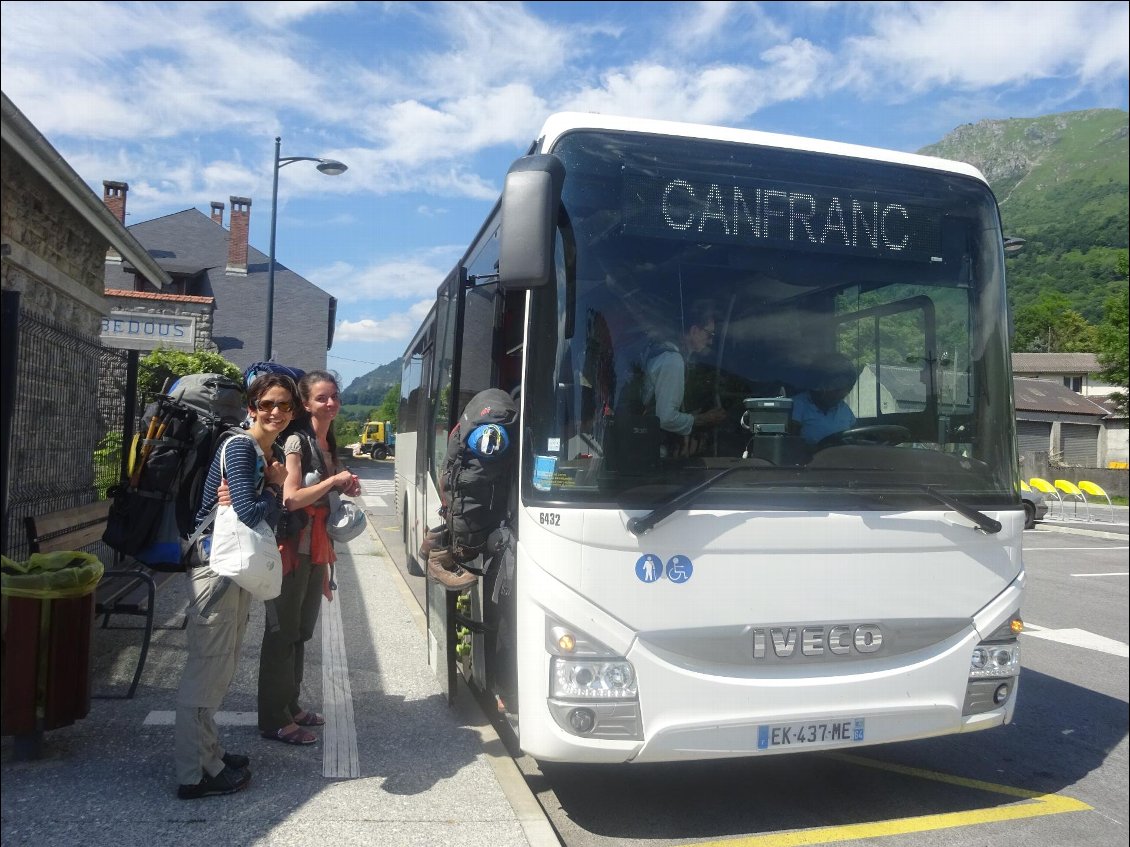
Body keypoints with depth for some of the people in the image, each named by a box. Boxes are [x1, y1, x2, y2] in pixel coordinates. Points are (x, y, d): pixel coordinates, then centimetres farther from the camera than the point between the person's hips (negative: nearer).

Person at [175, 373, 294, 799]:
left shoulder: (271, 455, 12)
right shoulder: (239, 448, -15)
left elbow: (273, 514, 7)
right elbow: (251, 514, -23)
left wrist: (276, 489, -13)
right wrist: (278, 489, -7)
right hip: (216, 566, -10)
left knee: (221, 667, 18)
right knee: (206, 668, -2)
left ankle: (207, 752, 31)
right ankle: (196, 774, 8)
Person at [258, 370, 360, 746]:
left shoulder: (328, 444, 14)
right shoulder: (296, 441, -12)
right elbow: (291, 498, -22)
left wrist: (345, 489, 5)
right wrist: (334, 480, -15)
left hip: (317, 546, 8)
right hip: (293, 546, -8)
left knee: (301, 630, 16)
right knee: (281, 632, 0)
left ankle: (291, 705, 29)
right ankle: (274, 719, 10)